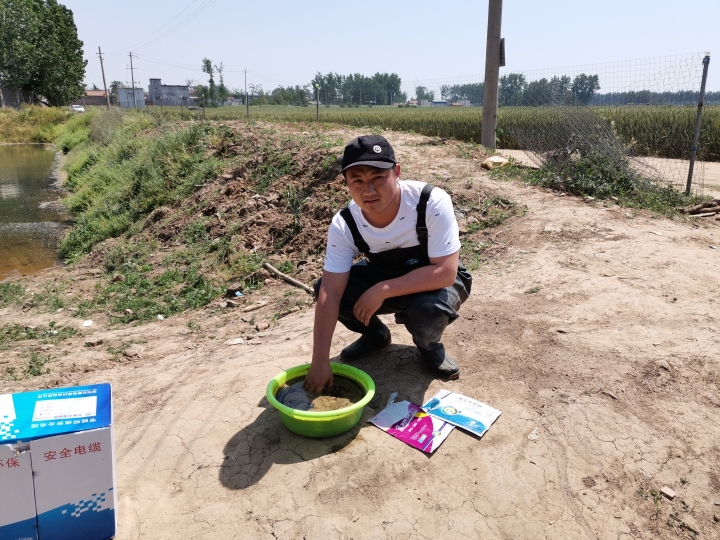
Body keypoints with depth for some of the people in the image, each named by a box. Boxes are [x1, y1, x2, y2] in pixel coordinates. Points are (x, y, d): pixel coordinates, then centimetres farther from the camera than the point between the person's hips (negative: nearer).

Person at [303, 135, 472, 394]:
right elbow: (330, 292, -24)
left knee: (428, 308, -37)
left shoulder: (432, 202, -31)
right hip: (384, 276, 3)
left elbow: (445, 272, -32)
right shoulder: (344, 224, -22)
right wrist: (320, 361, -28)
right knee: (322, 288, -18)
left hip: (436, 280, -3)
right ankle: (375, 334, 11)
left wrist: (382, 291, -36)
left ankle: (429, 345, 1)